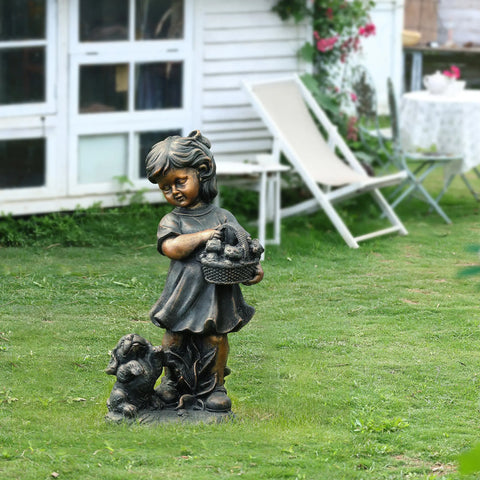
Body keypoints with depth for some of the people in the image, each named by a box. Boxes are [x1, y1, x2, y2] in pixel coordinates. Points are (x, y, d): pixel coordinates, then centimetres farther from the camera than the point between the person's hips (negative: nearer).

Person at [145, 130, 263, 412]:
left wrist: (255, 266, -13)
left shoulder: (222, 217, 5)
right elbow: (171, 247, -17)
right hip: (184, 292, 0)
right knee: (175, 336, 7)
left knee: (216, 337, 4)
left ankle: (216, 386, 17)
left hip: (217, 291, 0)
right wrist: (202, 236, -19)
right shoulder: (172, 220, 1)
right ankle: (171, 381, 25)